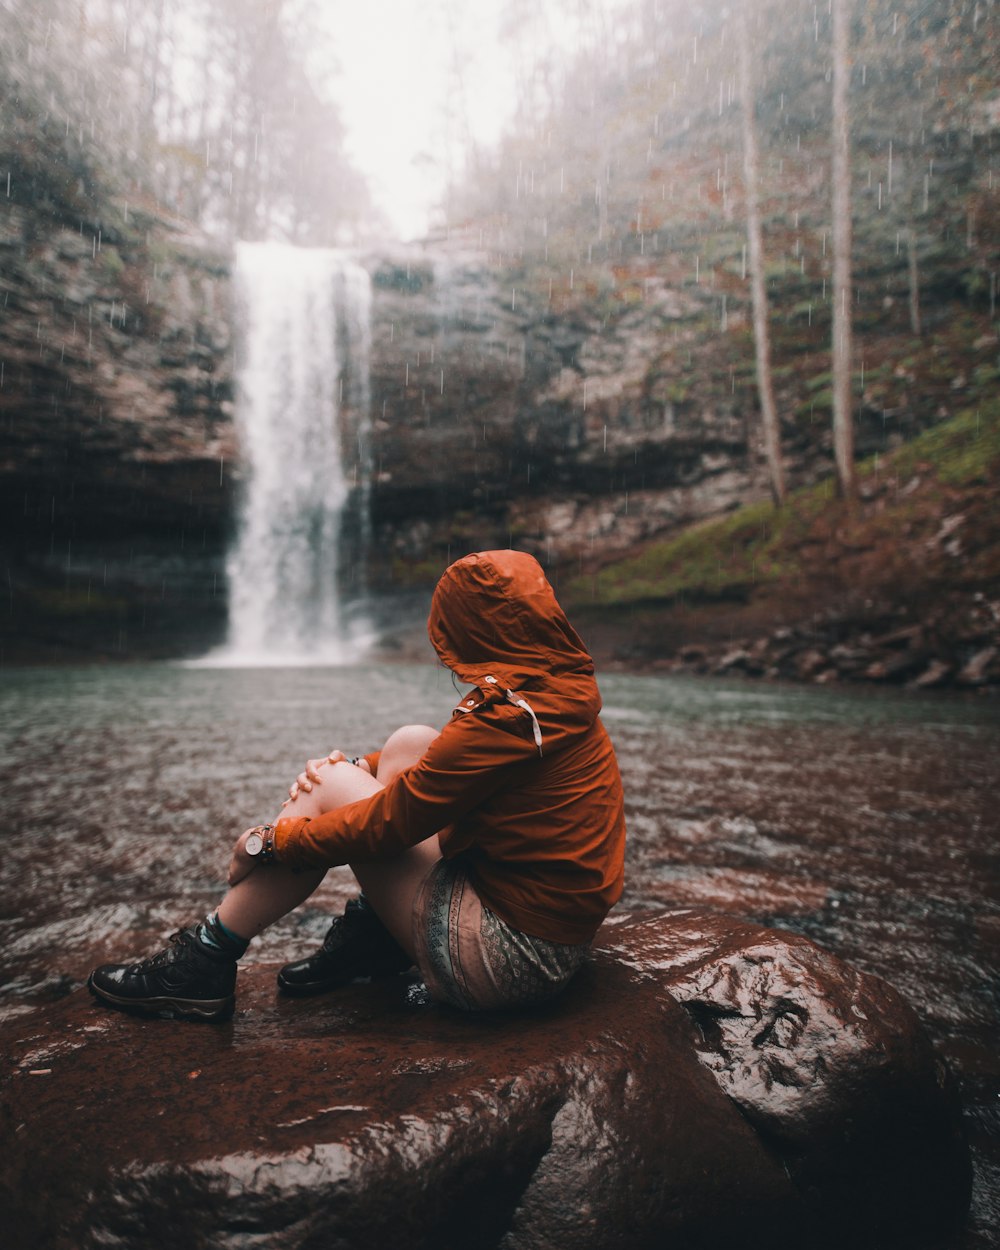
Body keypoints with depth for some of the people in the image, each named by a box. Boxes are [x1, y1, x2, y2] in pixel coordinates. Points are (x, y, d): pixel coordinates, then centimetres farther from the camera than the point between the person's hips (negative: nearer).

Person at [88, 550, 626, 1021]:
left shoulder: (508, 717, -24)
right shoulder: (563, 691, 5)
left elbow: (389, 821, -18)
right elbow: (443, 767, 17)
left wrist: (269, 842, -4)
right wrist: (360, 767, 5)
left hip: (508, 962, -9)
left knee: (330, 791, -5)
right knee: (409, 742, 8)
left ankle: (205, 964, 10)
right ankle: (372, 937, 16)